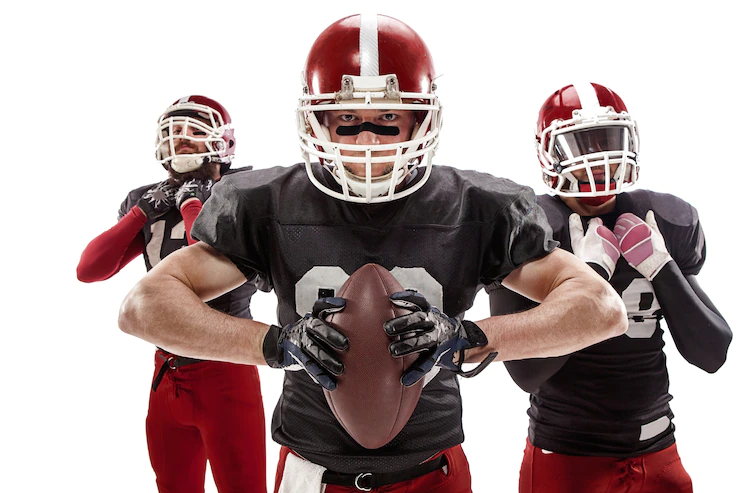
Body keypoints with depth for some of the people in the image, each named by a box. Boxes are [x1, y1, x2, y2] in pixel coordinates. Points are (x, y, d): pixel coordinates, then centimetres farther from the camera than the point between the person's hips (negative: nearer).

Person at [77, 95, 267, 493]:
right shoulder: (148, 201, 7)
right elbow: (89, 270, 0)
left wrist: (191, 203, -15)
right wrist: (145, 211, -5)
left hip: (224, 370, -6)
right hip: (167, 370, 6)